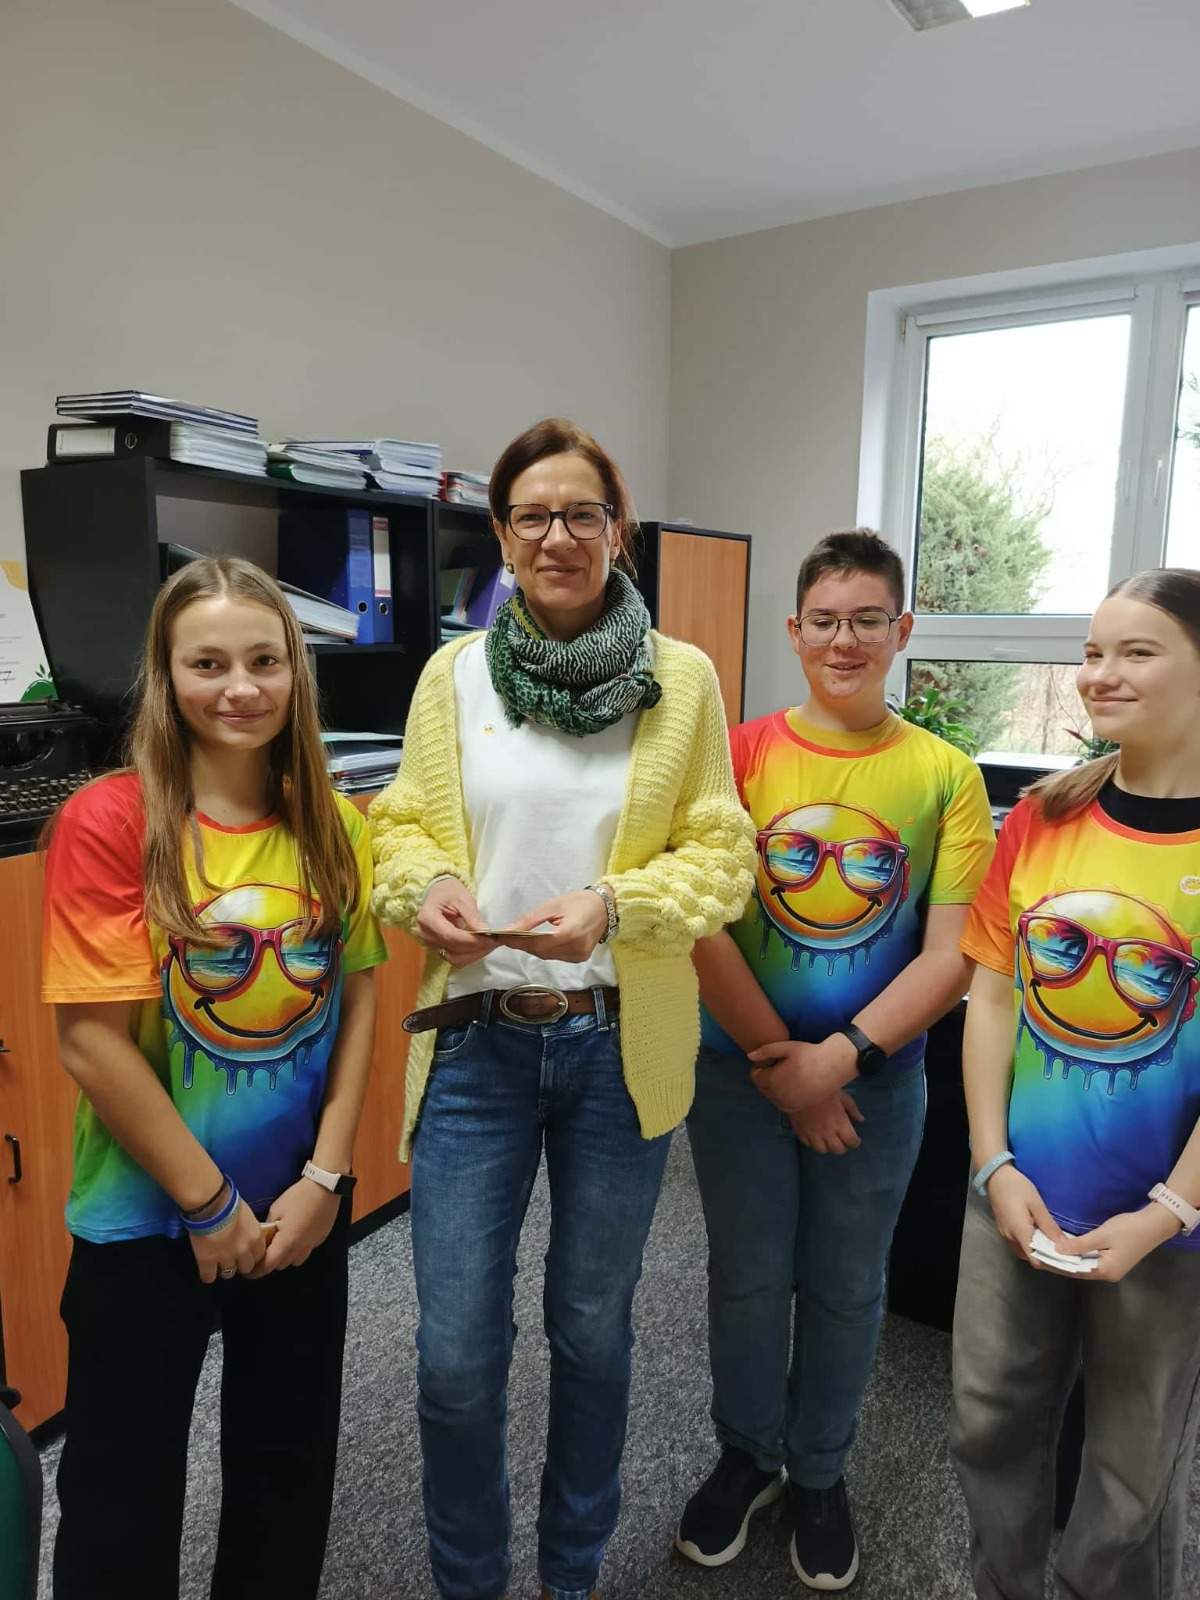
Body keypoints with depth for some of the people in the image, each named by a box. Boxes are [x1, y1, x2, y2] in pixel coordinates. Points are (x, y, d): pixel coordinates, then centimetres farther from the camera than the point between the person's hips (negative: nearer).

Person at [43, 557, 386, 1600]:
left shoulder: (333, 826, -3)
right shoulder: (110, 821, -17)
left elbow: (356, 1001, 0)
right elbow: (93, 1043, -17)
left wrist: (325, 1177, -6)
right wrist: (209, 1205, -12)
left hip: (302, 1209, 4)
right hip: (148, 1215, -3)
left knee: (291, 1467, 21)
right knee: (126, 1491, 16)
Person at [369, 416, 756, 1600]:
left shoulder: (683, 678, -3)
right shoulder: (454, 673, 1)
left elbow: (721, 856, -3)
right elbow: (403, 824, 7)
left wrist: (615, 905, -21)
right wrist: (425, 886, -15)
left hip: (621, 1045, 0)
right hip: (477, 1037, 1)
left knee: (591, 1327, 19)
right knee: (455, 1354, 7)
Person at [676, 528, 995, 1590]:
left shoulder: (944, 775, -6)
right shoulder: (742, 756, -8)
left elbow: (952, 953, -9)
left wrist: (842, 1056, -18)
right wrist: (779, 1066, -12)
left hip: (877, 1078, 1)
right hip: (741, 1071, 0)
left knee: (846, 1286, 18)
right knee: (748, 1278, 16)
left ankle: (819, 1472, 45)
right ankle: (747, 1454, 44)